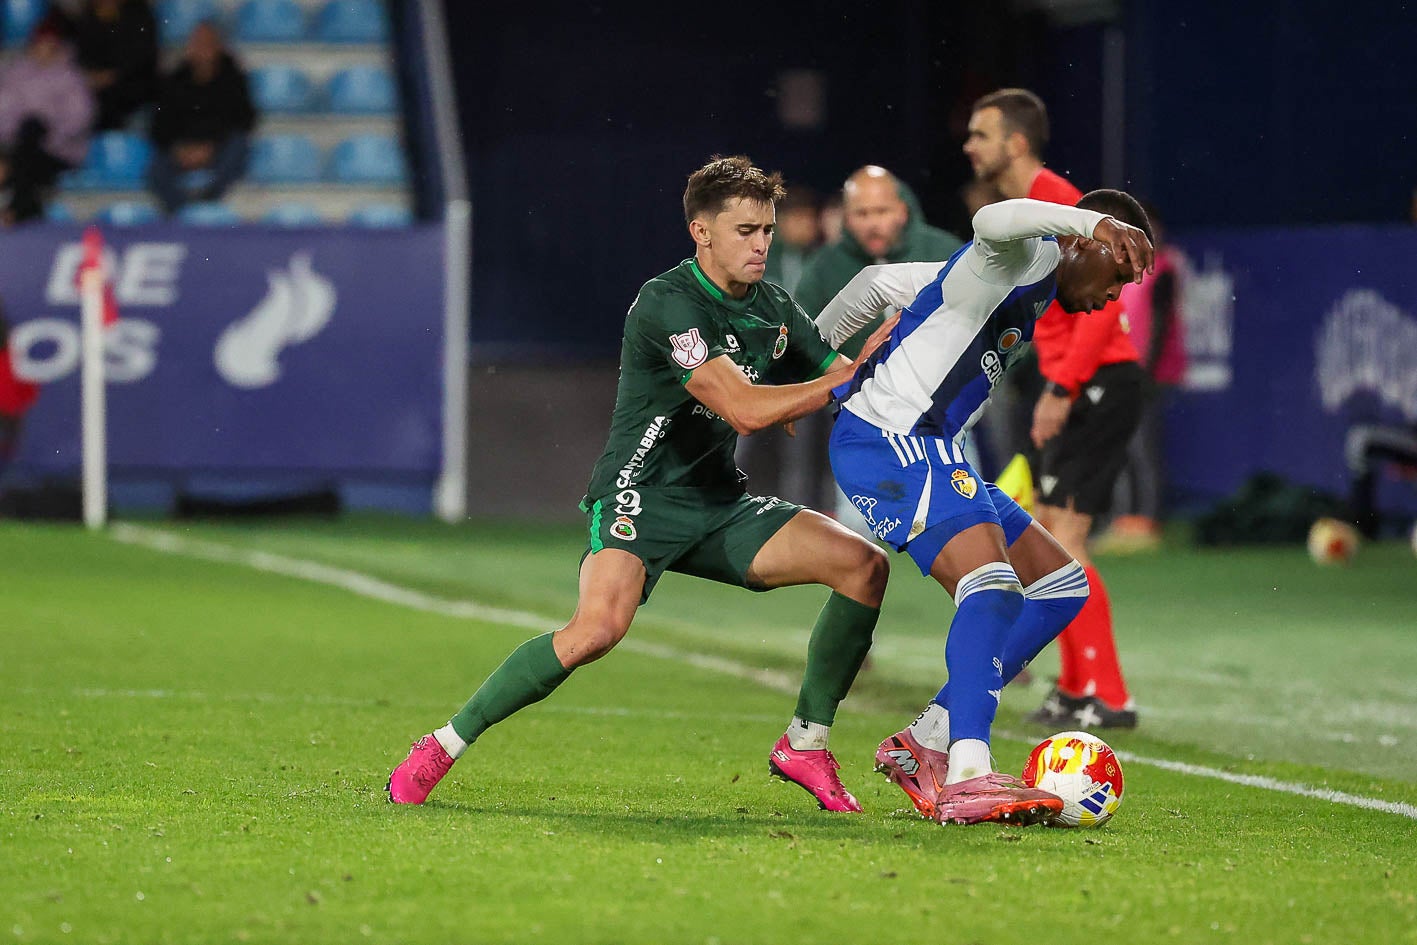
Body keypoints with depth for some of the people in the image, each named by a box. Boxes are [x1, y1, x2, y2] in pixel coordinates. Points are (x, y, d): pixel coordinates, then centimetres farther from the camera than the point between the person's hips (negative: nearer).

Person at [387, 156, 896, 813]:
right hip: (640, 499, -8)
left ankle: (805, 745, 4)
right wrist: (854, 373, -22)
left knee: (865, 565, -8)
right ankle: (443, 747, -18)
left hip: (718, 504, 8)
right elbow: (747, 410, -26)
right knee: (599, 627, -34)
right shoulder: (667, 303, -18)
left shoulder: (773, 309, 7)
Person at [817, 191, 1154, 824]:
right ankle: (967, 778, -41)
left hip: (927, 452, 11)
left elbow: (877, 282, 29)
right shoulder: (1028, 259, -7)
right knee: (991, 582, -29)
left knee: (1061, 586, 10)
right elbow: (994, 222, -35)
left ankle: (924, 745, 4)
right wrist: (1092, 223, -46)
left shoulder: (1025, 285, 23)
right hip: (887, 439, -11)